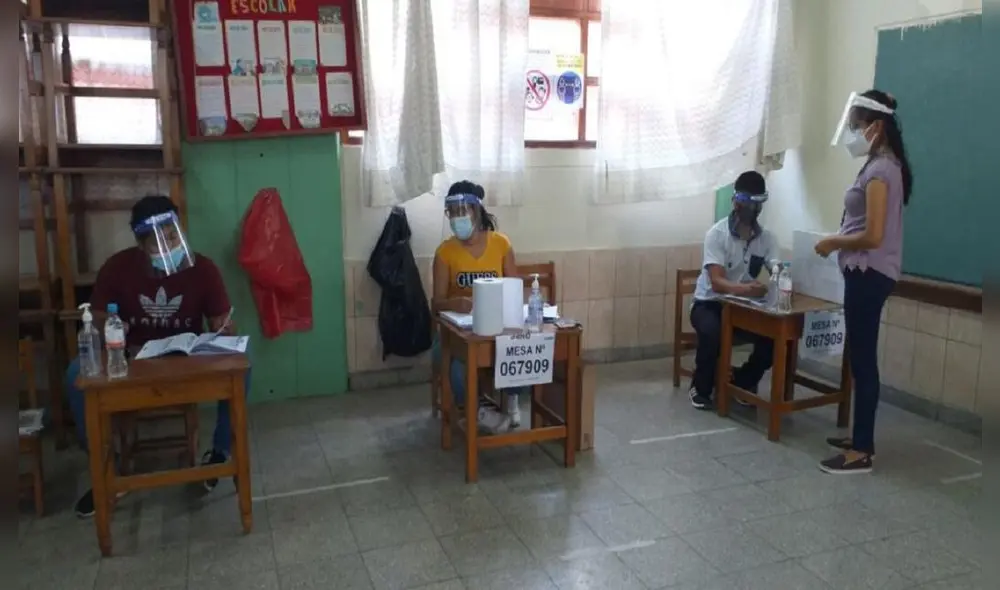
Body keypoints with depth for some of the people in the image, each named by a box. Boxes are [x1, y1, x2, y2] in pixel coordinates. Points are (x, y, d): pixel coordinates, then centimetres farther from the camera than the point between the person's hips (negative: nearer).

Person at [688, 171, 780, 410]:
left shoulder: (767, 238, -1)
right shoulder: (717, 234, -16)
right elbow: (717, 282, -26)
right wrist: (745, 288, -46)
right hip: (709, 303, -4)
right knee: (713, 334, -35)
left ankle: (742, 382, 8)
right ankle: (700, 387, -7)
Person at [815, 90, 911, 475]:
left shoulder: (879, 170, -18)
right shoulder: (886, 165, 14)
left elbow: (873, 236, -22)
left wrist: (833, 242, -9)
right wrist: (841, 239, 12)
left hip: (869, 273, -10)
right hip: (868, 272, 10)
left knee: (862, 359, -5)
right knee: (861, 357, 16)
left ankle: (862, 452, 2)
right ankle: (861, 437, 27)